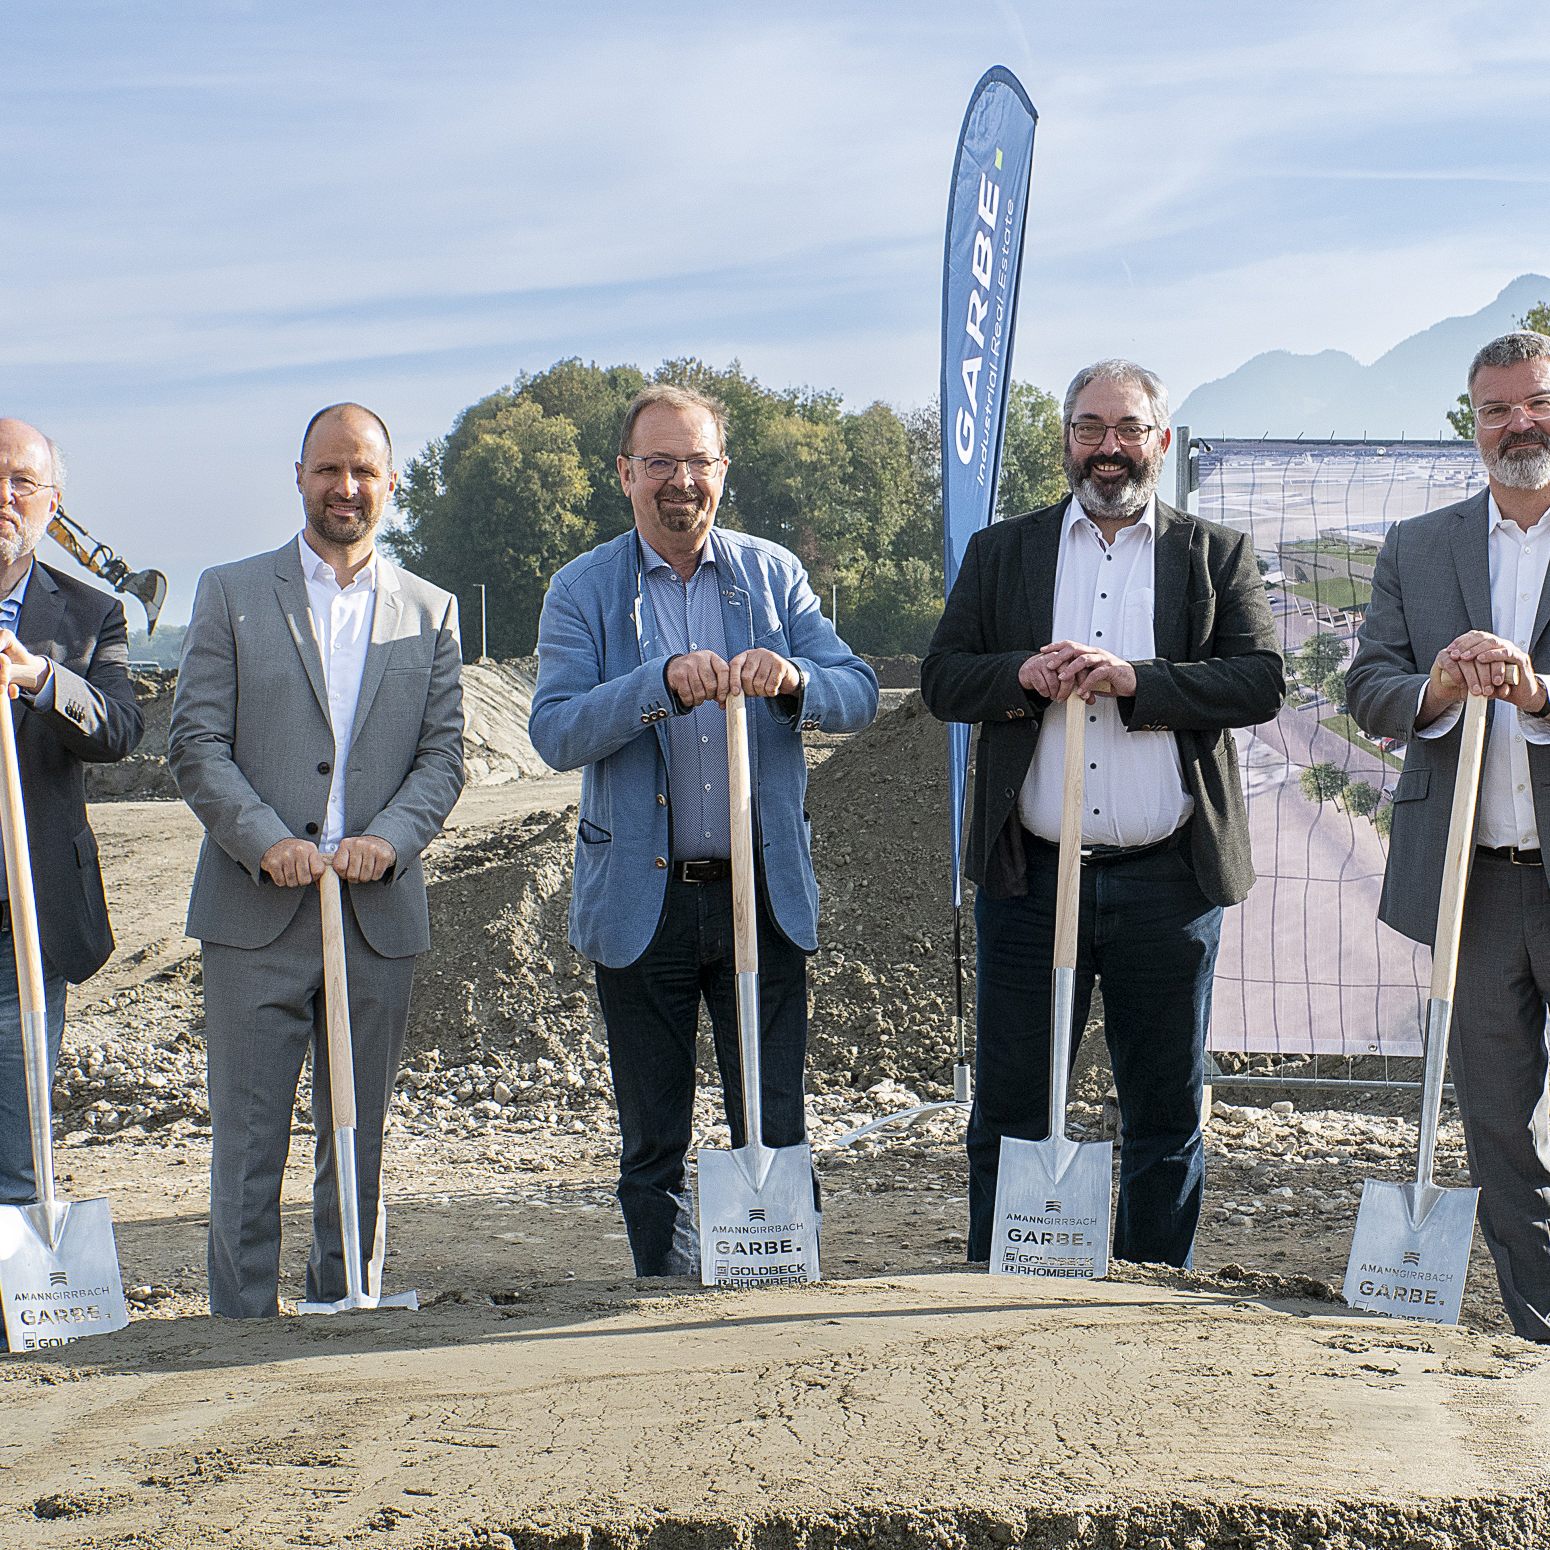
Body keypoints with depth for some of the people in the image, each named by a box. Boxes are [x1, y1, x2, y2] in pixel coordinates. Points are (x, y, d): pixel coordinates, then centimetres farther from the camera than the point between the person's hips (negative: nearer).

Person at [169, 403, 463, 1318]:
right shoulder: (231, 594, 6)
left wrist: (389, 839, -12)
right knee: (248, 1137, -1)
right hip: (257, 908, -2)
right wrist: (268, 843, -14)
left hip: (381, 910, 2)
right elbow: (196, 744, -1)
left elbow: (443, 755, 6)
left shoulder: (429, 611, 12)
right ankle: (242, 1324, 7)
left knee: (360, 1138, 8)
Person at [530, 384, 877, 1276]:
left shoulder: (774, 574, 7)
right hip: (642, 901, 0)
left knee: (775, 1128, 2)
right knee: (655, 1143, 9)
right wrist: (663, 683, -25)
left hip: (764, 895, 1)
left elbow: (859, 694, 0)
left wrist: (791, 680, -22)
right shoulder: (583, 591, 2)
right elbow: (555, 733, -11)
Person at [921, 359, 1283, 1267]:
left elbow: (1262, 681, -4)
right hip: (1030, 878, 1)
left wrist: (1135, 679, -17)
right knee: (1010, 1108, 4)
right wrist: (1022, 676, -14)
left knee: (1166, 1114, 8)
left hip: (1167, 882, 0)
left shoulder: (1217, 556, 8)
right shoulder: (1000, 553, 12)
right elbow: (941, 679, 6)